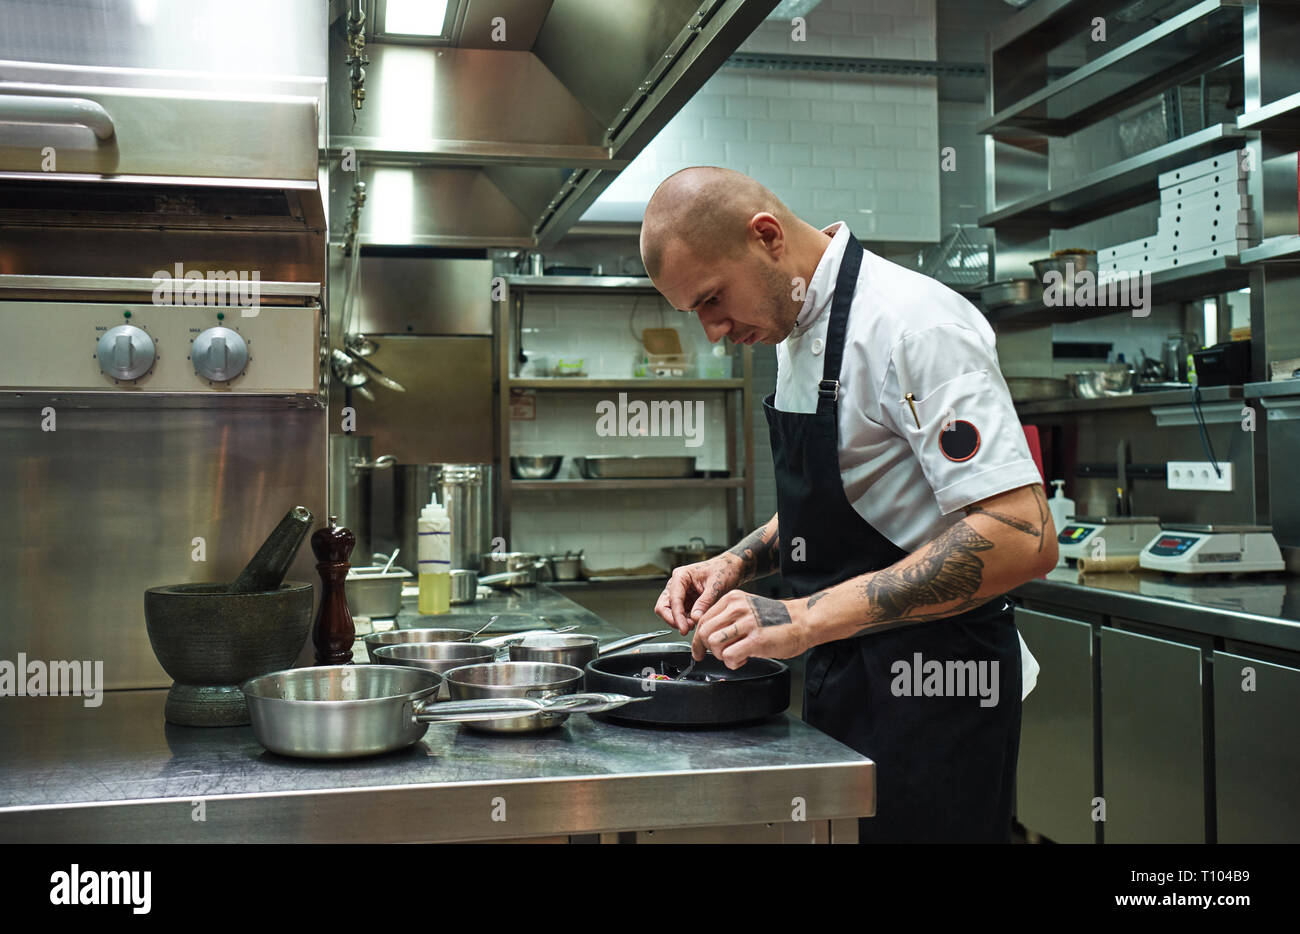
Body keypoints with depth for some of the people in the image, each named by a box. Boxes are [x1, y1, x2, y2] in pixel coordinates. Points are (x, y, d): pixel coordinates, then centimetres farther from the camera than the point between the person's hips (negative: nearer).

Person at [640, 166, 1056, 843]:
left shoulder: (913, 324, -21)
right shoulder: (796, 331, 9)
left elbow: (1021, 539, -28)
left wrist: (804, 619, -29)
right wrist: (739, 562, 3)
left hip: (931, 688, -9)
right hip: (844, 679, 9)